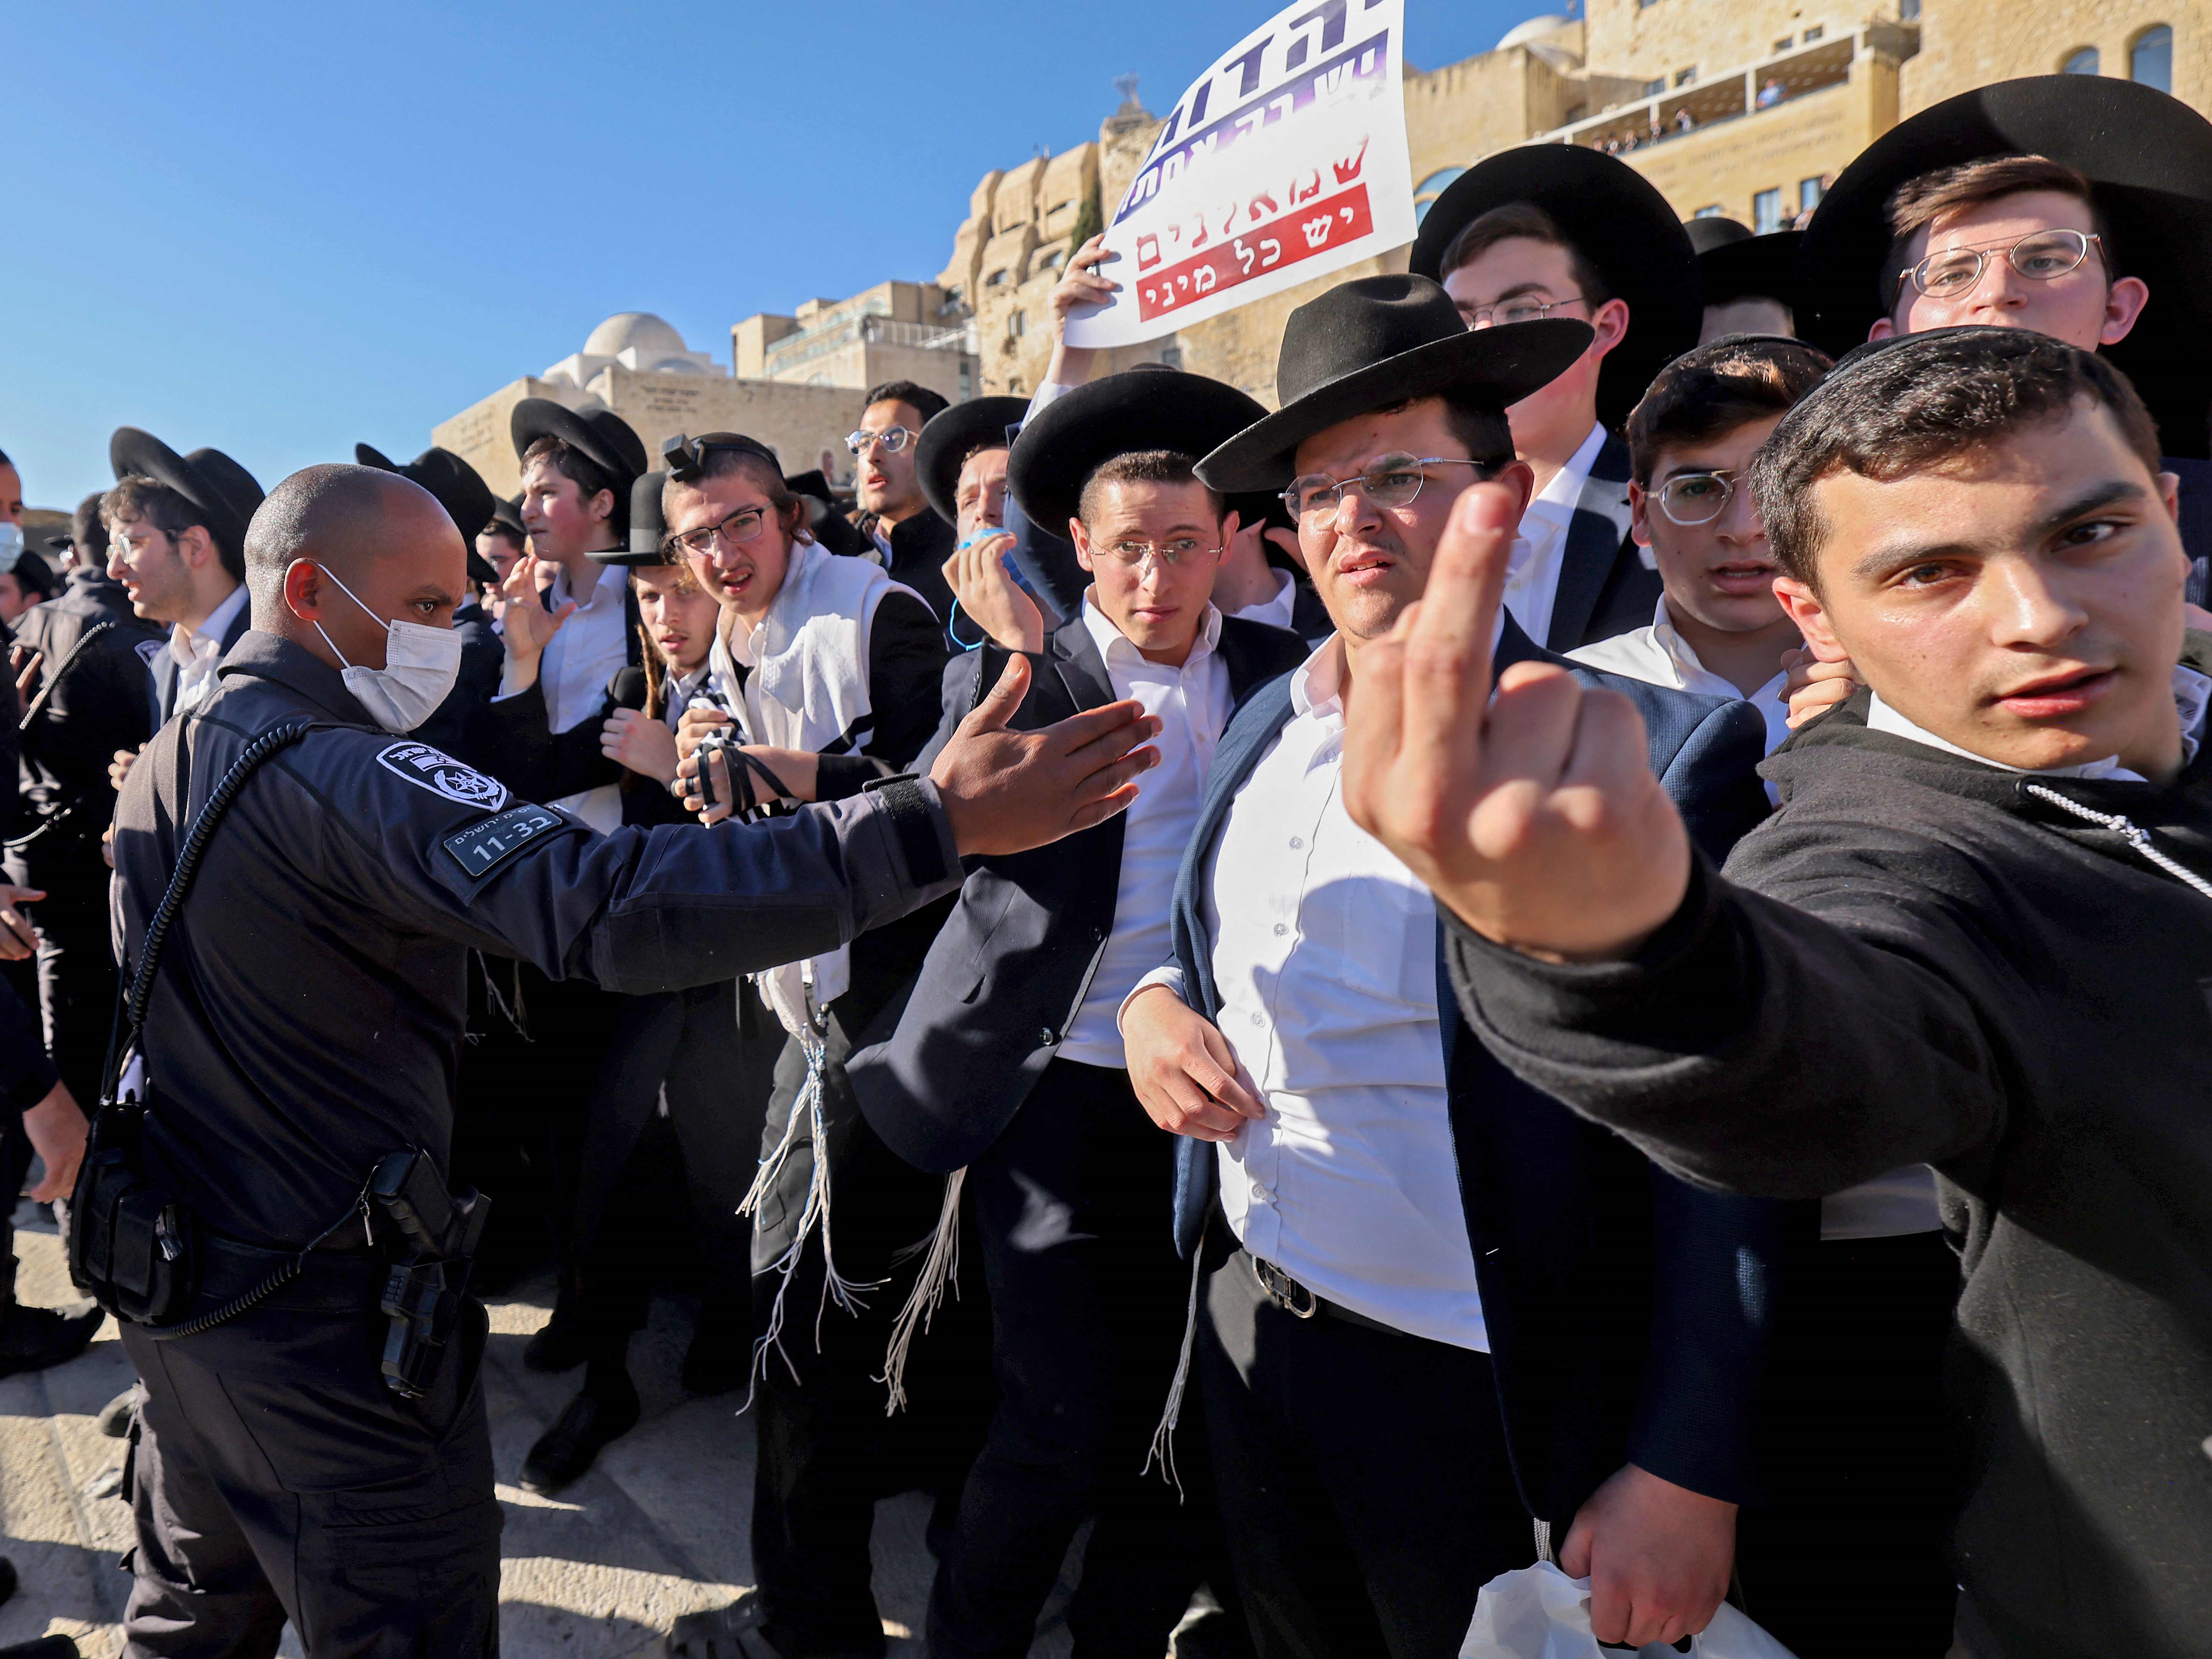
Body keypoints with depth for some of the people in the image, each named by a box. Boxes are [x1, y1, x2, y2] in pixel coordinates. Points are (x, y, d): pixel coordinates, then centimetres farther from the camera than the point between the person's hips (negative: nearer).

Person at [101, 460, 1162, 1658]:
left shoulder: (165, 759, 5)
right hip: (325, 1311, -9)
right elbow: (606, 903, -41)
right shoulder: (337, 770, -26)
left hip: (167, 1270, 10)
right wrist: (938, 822, -45)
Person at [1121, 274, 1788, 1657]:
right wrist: (1153, 1006, -3)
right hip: (1243, 1333, 6)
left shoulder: (1654, 752, -16)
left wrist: (1688, 1477, -17)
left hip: (1466, 1399, -5)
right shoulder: (1265, 728, 5)